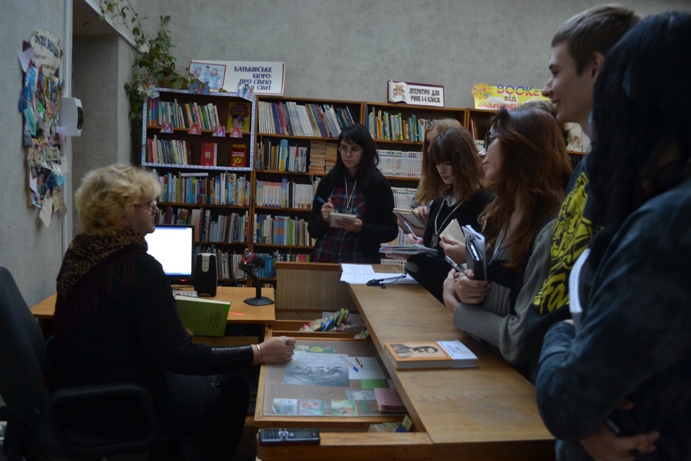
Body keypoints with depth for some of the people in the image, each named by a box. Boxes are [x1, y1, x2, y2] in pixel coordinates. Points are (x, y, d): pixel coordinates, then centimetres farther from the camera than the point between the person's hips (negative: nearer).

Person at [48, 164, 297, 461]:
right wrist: (259, 353, -21)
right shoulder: (138, 266, -25)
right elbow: (178, 357, -24)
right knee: (232, 388, 12)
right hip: (120, 406, -8)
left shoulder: (78, 255, -1)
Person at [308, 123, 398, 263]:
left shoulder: (379, 184, -1)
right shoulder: (328, 182, 5)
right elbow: (312, 230, 8)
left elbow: (391, 231, 0)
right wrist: (323, 219, -12)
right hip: (324, 259, 2)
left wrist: (361, 228, -15)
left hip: (361, 263, -1)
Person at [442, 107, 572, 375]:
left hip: (517, 376, -6)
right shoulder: (500, 216, 3)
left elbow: (521, 339, -23)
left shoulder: (551, 229, -22)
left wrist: (454, 304, -10)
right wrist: (462, 287, -9)